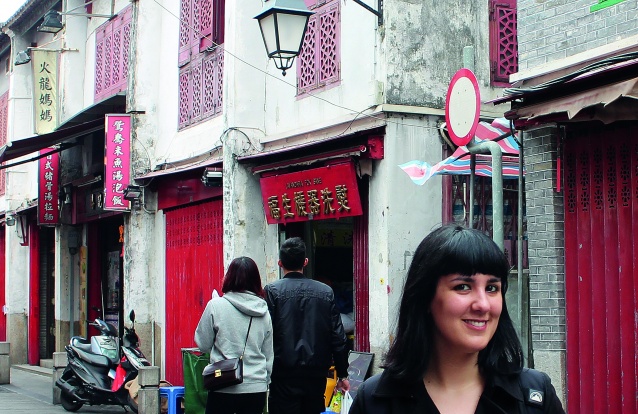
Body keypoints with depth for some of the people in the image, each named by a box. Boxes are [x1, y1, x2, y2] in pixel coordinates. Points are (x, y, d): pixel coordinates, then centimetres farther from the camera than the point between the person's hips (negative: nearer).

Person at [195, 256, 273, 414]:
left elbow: (203, 344, 1)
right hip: (257, 388, 3)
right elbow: (269, 355, 11)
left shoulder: (216, 305, -6)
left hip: (224, 388, -3)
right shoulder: (264, 312, 4)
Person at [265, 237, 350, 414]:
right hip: (317, 375, 3)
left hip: (284, 375, -3)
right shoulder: (326, 292, 3)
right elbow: (338, 338, 4)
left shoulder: (272, 291, -6)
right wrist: (342, 374, 12)